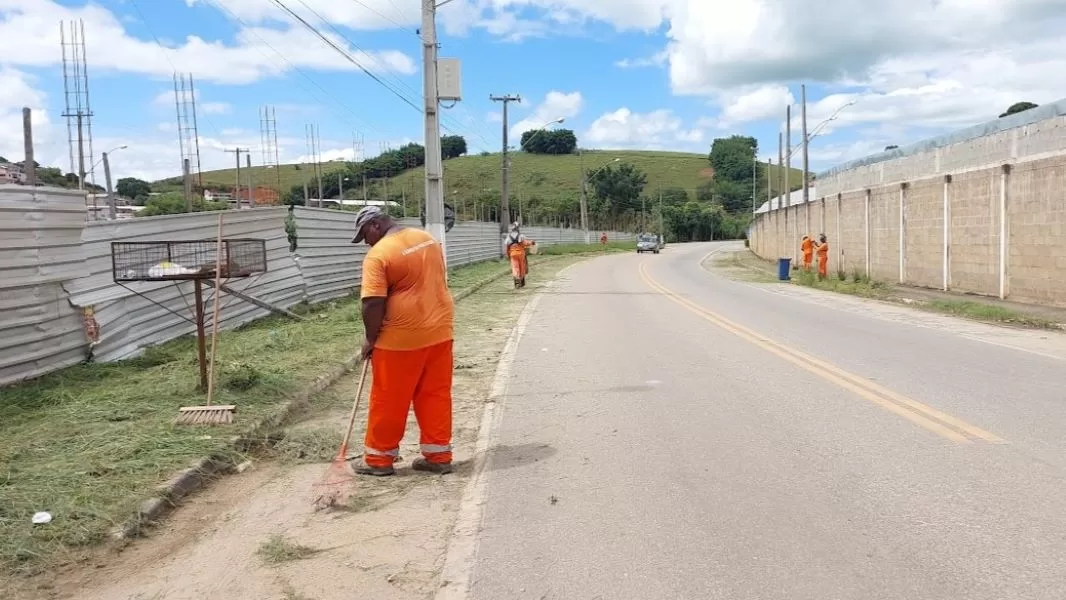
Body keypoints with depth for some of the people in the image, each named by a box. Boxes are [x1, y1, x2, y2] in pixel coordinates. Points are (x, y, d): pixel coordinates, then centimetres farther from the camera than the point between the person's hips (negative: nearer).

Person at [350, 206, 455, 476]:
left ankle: (379, 458, 18)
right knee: (436, 395, 12)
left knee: (389, 400, 7)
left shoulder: (378, 254, -14)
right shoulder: (428, 239, 9)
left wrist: (371, 339, -6)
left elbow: (373, 304, -19)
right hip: (440, 330, 7)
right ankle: (439, 456, 17)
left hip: (402, 337, -7)